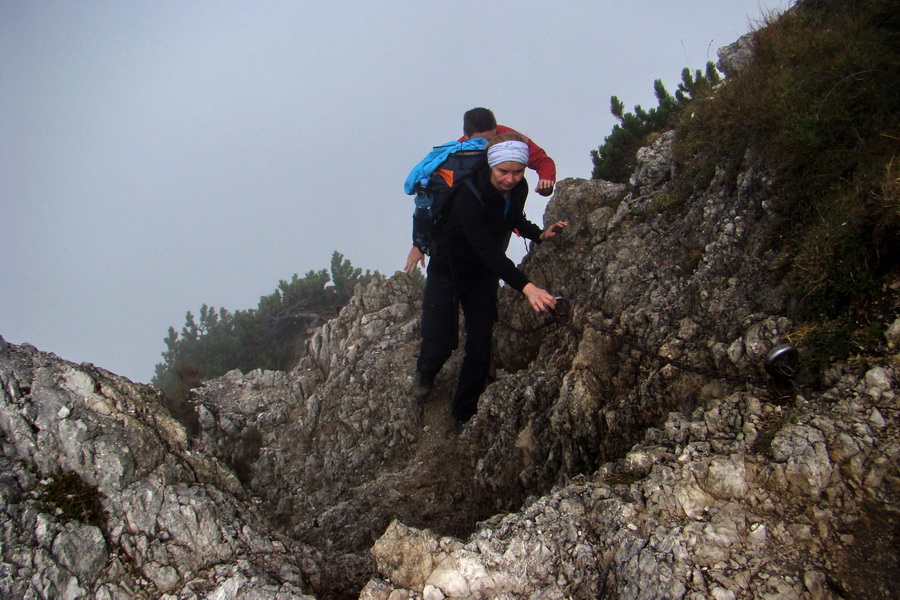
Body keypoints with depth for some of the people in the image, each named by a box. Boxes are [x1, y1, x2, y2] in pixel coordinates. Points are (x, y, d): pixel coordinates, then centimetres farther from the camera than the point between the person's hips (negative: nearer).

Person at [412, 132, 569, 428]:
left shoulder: (519, 189, -11)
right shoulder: (469, 196, -33)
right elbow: (489, 250, -40)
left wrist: (541, 234, -8)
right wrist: (527, 287, -48)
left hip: (484, 275, 5)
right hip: (448, 270, -5)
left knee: (480, 350, 1)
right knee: (440, 344, -9)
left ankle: (464, 415, 17)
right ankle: (425, 373, 28)